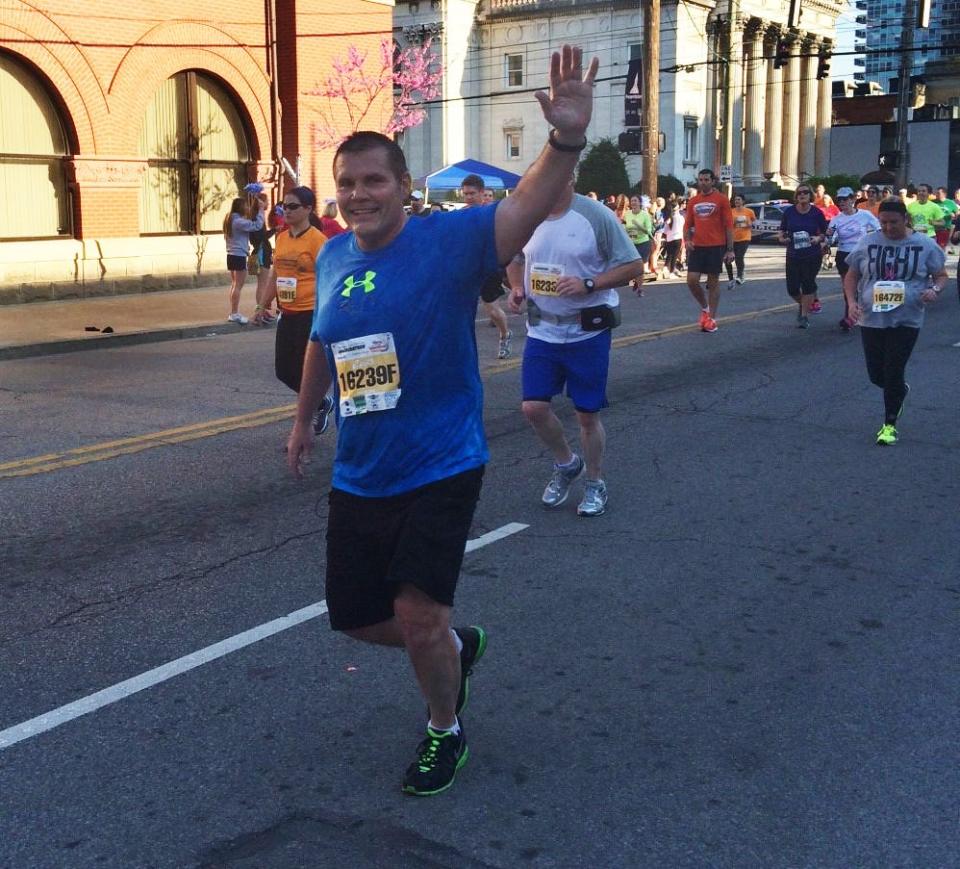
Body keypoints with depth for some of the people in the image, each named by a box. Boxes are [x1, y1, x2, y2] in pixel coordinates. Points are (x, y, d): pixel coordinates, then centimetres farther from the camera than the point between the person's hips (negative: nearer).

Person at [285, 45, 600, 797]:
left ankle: (446, 730, 21)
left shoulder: (448, 242, -14)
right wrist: (305, 418, 29)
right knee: (355, 616, 14)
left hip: (440, 469, -6)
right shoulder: (332, 258, 2)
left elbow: (528, 206, -33)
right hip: (358, 476, 6)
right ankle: (455, 647, 44)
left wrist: (568, 140, -51)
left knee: (417, 613, -10)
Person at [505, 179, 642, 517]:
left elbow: (633, 265, -9)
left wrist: (588, 284, -20)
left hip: (587, 332, -4)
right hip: (541, 330, 4)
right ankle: (567, 464, 27)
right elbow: (515, 260, 20)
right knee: (534, 407, -2)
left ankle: (595, 484, 27)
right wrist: (516, 288, -1)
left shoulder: (596, 216, -12)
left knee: (588, 414, 5)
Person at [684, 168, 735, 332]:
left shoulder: (721, 199, -1)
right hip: (697, 247, 4)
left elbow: (729, 225, -3)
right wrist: (687, 240, -3)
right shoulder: (693, 201, 10)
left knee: (713, 282, 2)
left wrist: (730, 249, -7)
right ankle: (704, 307, 21)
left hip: (716, 246, -3)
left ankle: (712, 318, 10)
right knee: (691, 280, -4)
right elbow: (688, 224, 16)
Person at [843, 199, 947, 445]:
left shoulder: (924, 244, -2)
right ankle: (900, 390, 42)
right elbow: (851, 276, 9)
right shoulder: (868, 243, 2)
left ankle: (890, 425, 11)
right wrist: (851, 301, -7)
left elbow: (941, 275, 6)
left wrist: (935, 289, -16)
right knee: (876, 374, 8)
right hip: (871, 319, 3)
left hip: (906, 321, -2)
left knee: (893, 374, -5)